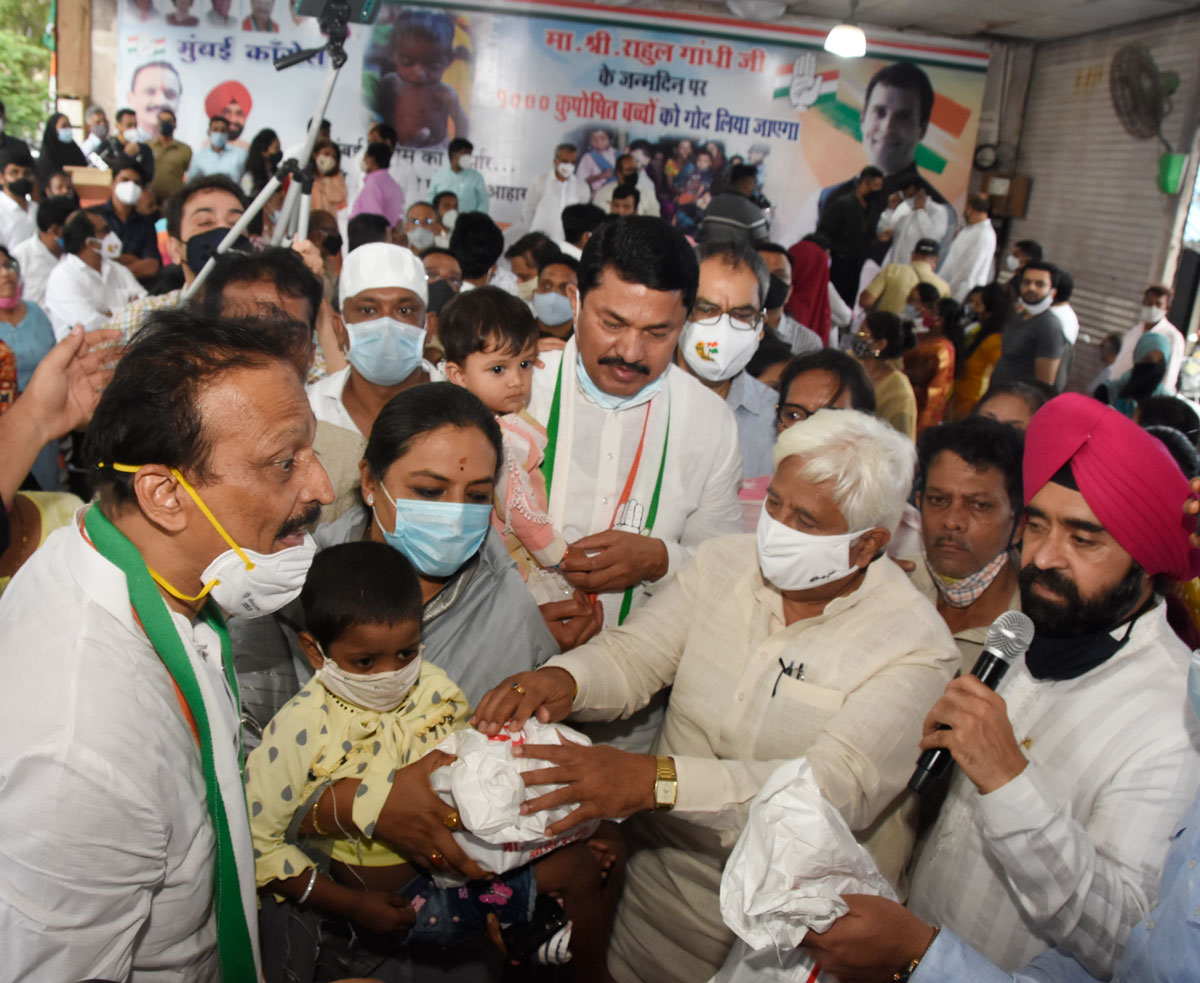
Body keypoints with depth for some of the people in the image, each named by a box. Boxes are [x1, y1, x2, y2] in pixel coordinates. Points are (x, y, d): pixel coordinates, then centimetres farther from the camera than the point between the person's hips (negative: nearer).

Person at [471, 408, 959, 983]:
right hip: (663, 866, 3)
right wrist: (563, 678, -28)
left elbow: (836, 788, -28)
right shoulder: (725, 562, -1)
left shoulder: (915, 645, -17)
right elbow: (632, 655, -3)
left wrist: (657, 780, -39)